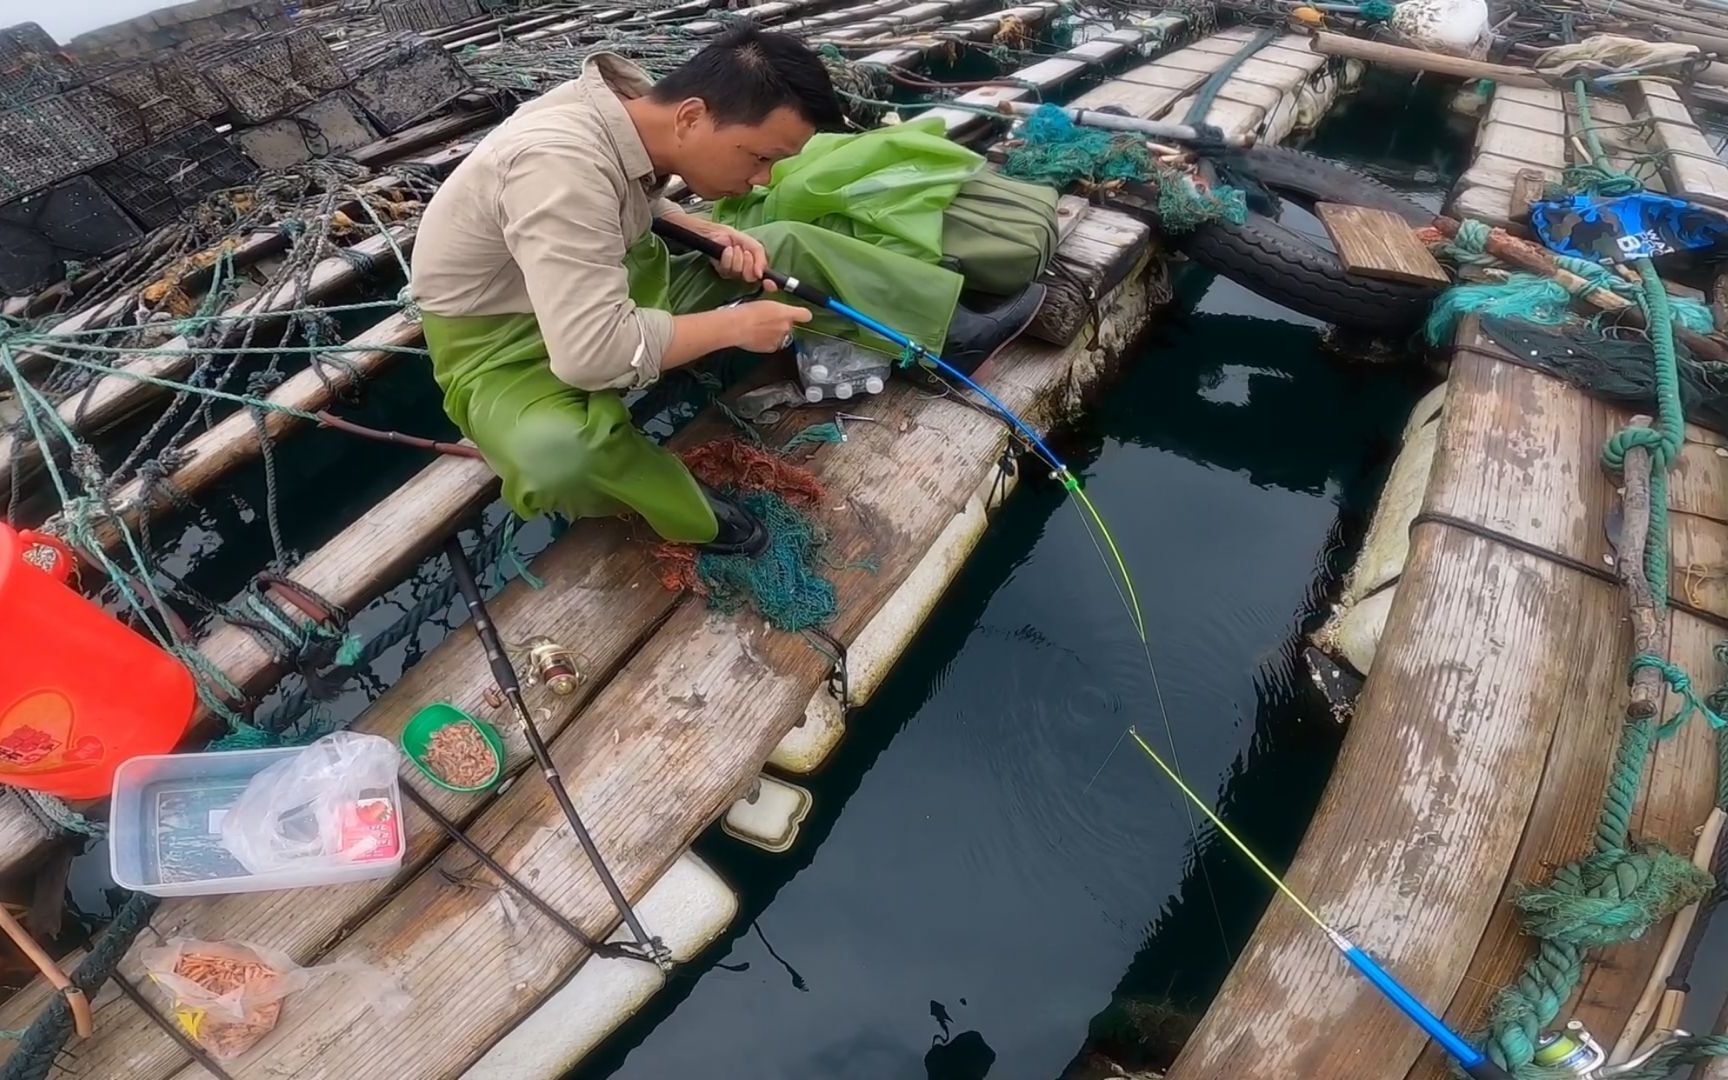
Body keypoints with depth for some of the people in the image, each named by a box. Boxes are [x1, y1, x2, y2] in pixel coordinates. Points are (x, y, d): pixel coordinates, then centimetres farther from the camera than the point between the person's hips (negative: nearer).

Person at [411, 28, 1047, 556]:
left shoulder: (636, 102, -8)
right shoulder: (562, 164, -35)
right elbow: (591, 353, -40)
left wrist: (713, 234, -6)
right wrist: (734, 325, -27)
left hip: (603, 292, 8)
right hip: (506, 345, -7)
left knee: (791, 245, -1)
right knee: (560, 456, -44)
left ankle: (958, 333, 4)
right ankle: (688, 511, -14)